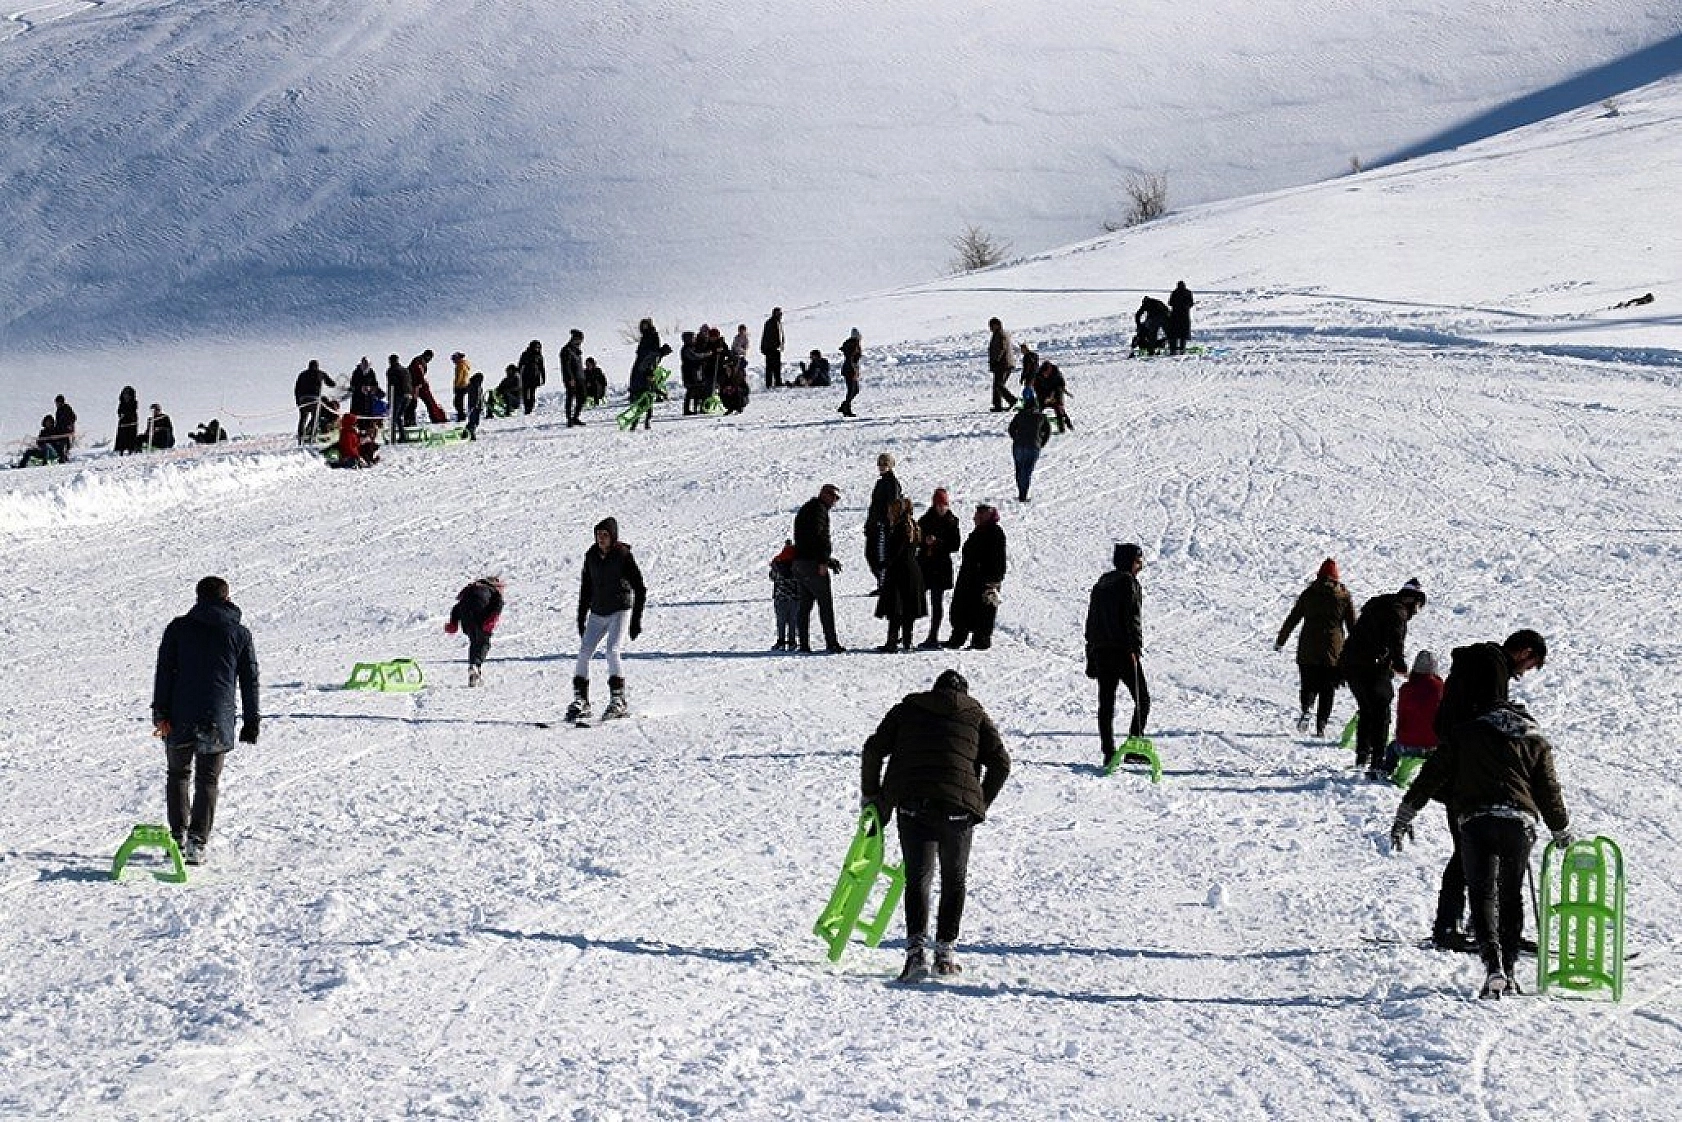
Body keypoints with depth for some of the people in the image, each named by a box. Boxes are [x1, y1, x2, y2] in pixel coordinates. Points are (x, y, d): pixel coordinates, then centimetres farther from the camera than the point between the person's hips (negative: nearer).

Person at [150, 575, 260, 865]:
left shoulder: (179, 627, 5)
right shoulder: (240, 634, 7)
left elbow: (164, 671, -2)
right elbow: (250, 682, 7)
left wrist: (160, 712, -3)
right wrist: (252, 723, 12)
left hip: (180, 720, 0)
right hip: (218, 721, 0)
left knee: (178, 775, 17)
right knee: (207, 781, 7)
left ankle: (178, 837, 9)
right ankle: (197, 842, -6)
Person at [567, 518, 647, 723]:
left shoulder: (623, 555, -10)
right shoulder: (591, 555, 5)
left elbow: (640, 589, -7)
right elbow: (586, 588, 15)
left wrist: (636, 619, -11)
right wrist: (581, 618, 15)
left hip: (620, 611, -5)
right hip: (598, 612, 5)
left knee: (612, 650, -21)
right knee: (584, 652, -5)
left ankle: (618, 701, -18)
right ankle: (580, 702, 0)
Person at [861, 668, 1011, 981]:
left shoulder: (908, 708, 18)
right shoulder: (975, 714, 17)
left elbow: (873, 750, 10)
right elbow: (1000, 762, 8)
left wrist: (870, 795, 18)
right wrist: (981, 805, 16)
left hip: (912, 805, 0)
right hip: (958, 807, 0)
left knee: (917, 879, 2)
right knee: (955, 880, 17)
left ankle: (916, 950, -18)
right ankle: (946, 950, 12)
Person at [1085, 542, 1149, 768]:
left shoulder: (1101, 584, 18)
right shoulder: (1128, 582, -5)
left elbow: (1091, 621, 19)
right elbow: (1133, 617, -15)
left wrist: (1091, 657, 21)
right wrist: (1136, 647, -16)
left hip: (1100, 651, 7)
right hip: (1123, 650, -7)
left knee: (1106, 704, 6)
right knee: (1142, 700, 1)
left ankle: (1108, 752, 2)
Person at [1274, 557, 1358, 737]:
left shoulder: (1308, 594, 3)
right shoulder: (1344, 595, 3)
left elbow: (1292, 619, 8)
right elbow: (1352, 625, 5)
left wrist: (1280, 641, 19)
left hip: (1308, 650, 0)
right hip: (1333, 651, 0)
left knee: (1308, 684, 10)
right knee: (1327, 690, 8)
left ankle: (1306, 710, -19)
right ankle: (1321, 726, 1)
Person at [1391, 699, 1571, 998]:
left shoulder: (1465, 734, 18)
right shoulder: (1537, 744, 20)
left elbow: (1431, 775, 13)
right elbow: (1549, 793, 20)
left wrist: (1404, 815, 17)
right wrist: (1562, 833, 35)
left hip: (1476, 821, -2)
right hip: (1519, 823, 2)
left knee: (1482, 893, -2)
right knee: (1511, 896, 16)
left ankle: (1493, 964, -24)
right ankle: (1508, 972, 14)